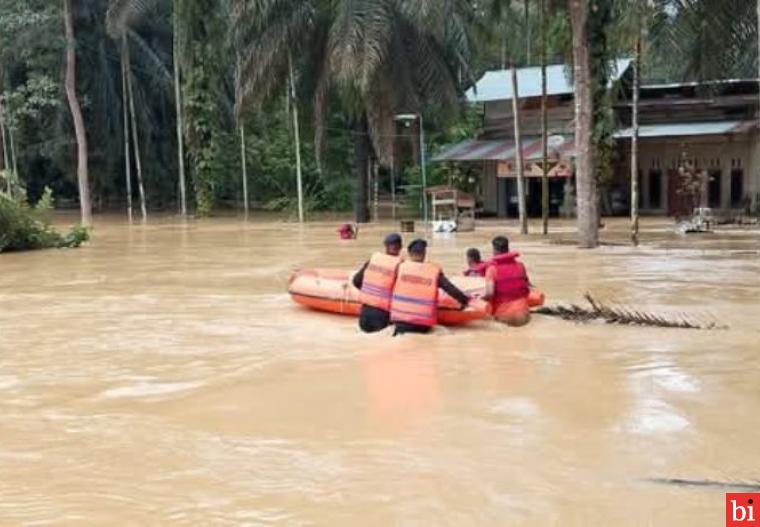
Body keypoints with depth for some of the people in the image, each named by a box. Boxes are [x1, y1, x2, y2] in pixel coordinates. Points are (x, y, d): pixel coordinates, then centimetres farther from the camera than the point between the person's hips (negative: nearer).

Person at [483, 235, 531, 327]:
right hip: (523, 314, 3)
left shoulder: (492, 268, -10)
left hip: (503, 315, -3)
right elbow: (527, 289, 10)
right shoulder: (520, 266, 2)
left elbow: (489, 293, -19)